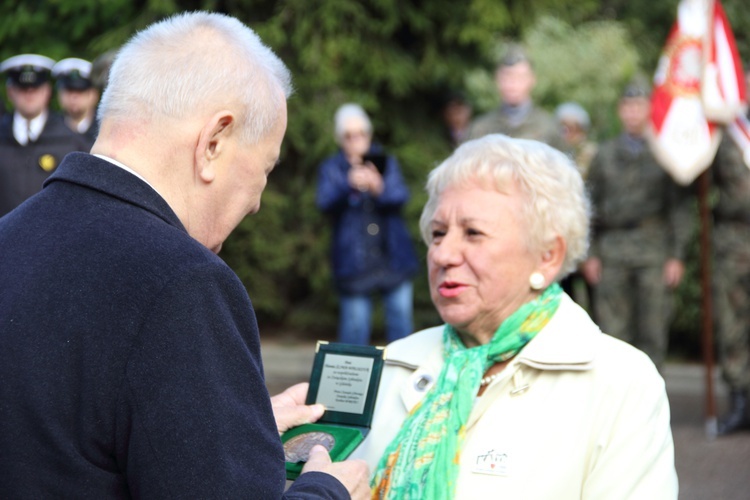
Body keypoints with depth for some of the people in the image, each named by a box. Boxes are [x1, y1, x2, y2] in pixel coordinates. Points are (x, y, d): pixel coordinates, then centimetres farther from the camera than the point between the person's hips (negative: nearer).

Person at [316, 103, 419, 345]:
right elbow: (325, 202, -11)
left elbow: (401, 195, -5)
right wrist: (349, 185, -32)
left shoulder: (386, 162, 12)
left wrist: (380, 188, -28)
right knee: (355, 328, -5)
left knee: (401, 322, 4)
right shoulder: (331, 168, 7)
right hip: (354, 260, -2)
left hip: (394, 259, 2)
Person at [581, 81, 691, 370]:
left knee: (652, 330, -3)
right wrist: (590, 254, 6)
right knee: (611, 327, -3)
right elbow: (591, 207, 14)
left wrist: (676, 256, -2)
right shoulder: (604, 155, 14)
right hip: (611, 251, 2)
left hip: (654, 249, -2)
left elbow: (679, 209, 5)